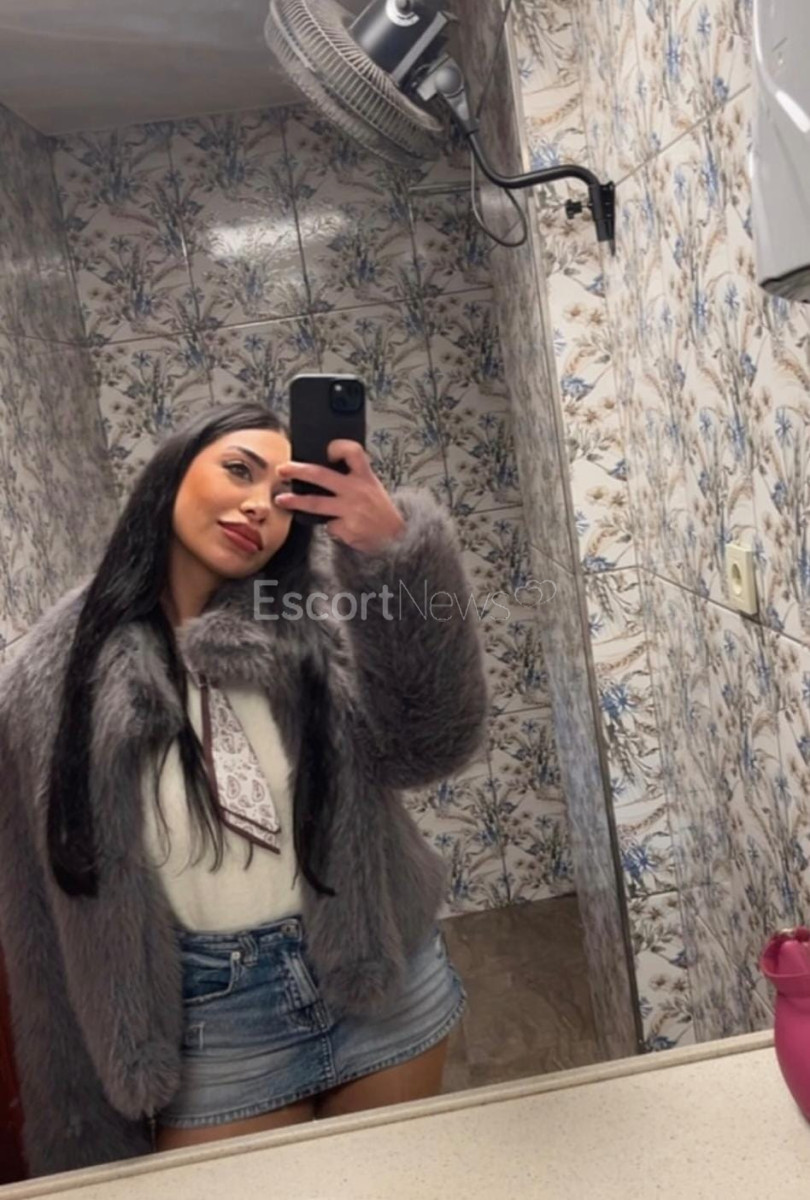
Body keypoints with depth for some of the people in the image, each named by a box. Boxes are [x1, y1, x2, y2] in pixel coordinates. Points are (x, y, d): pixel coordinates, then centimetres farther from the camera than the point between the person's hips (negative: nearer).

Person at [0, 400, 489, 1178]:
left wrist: (395, 551, -38)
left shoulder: (315, 617, -8)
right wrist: (89, 1127, 2)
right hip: (213, 1023, -1)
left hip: (384, 984, 2)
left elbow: (434, 745, -24)